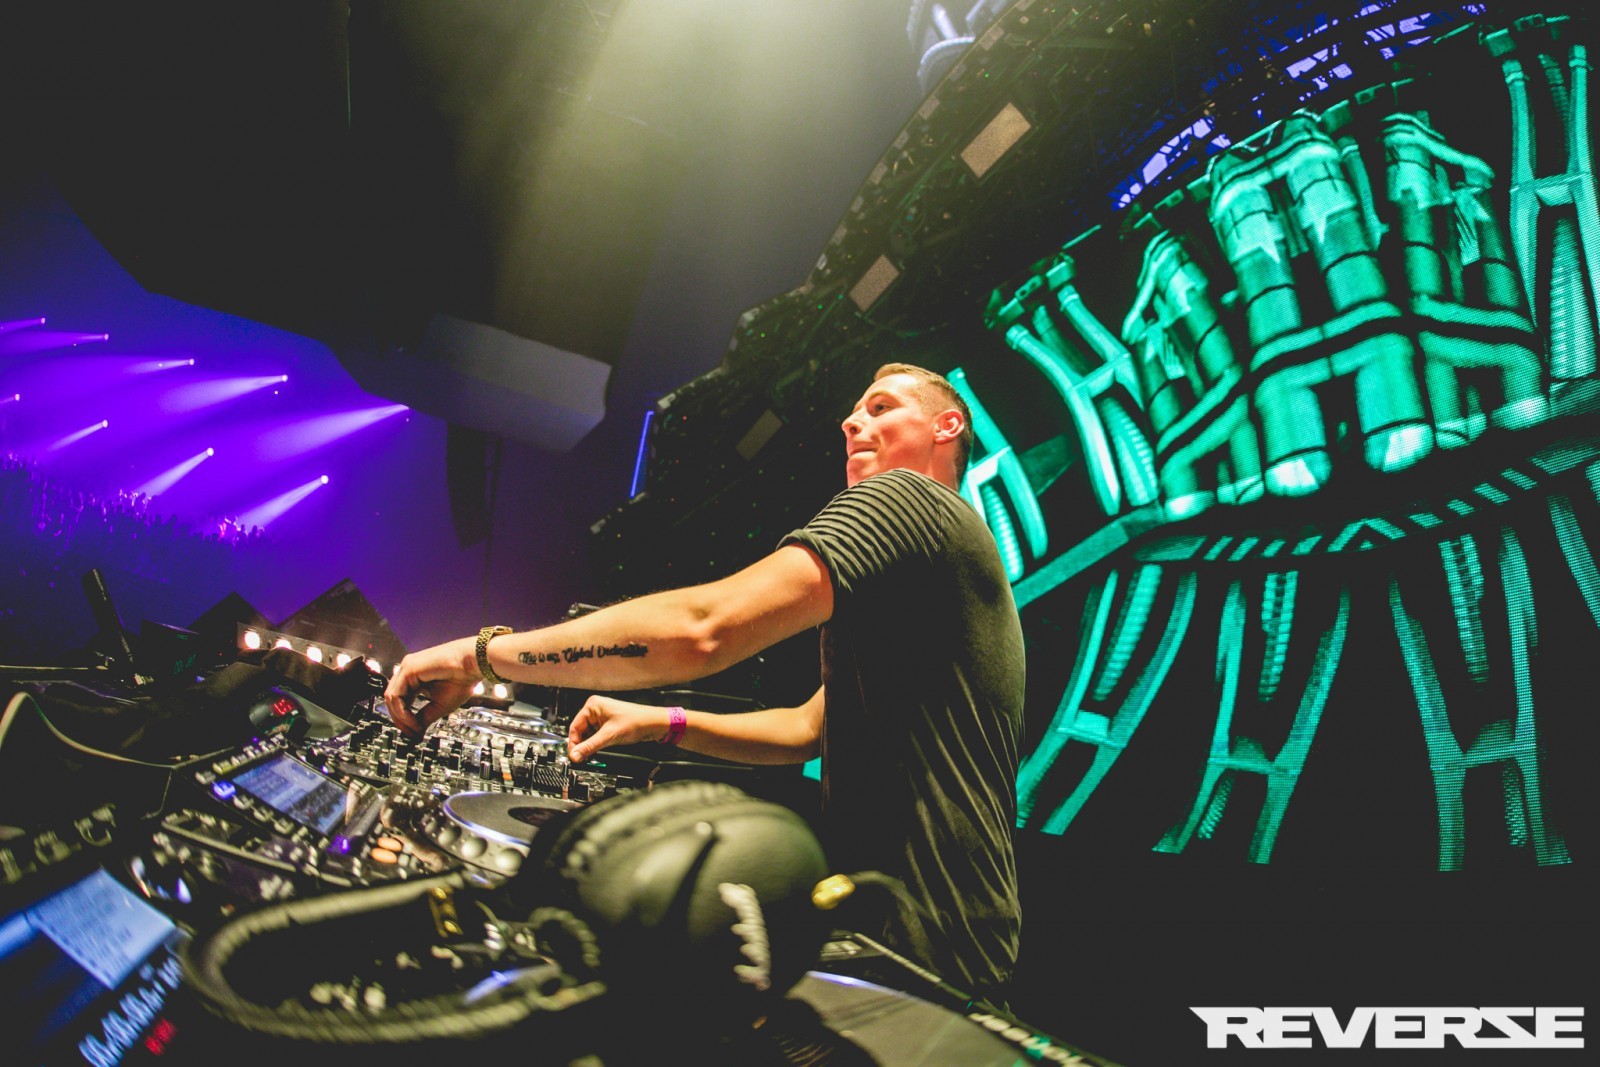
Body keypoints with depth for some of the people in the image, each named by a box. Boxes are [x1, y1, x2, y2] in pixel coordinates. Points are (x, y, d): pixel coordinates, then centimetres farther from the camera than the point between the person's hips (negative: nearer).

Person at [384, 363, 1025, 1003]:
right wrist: (663, 724, 8)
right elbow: (813, 728, 20)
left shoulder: (902, 498, -12)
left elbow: (700, 630, -25)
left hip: (918, 948, -9)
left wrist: (480, 654, -17)